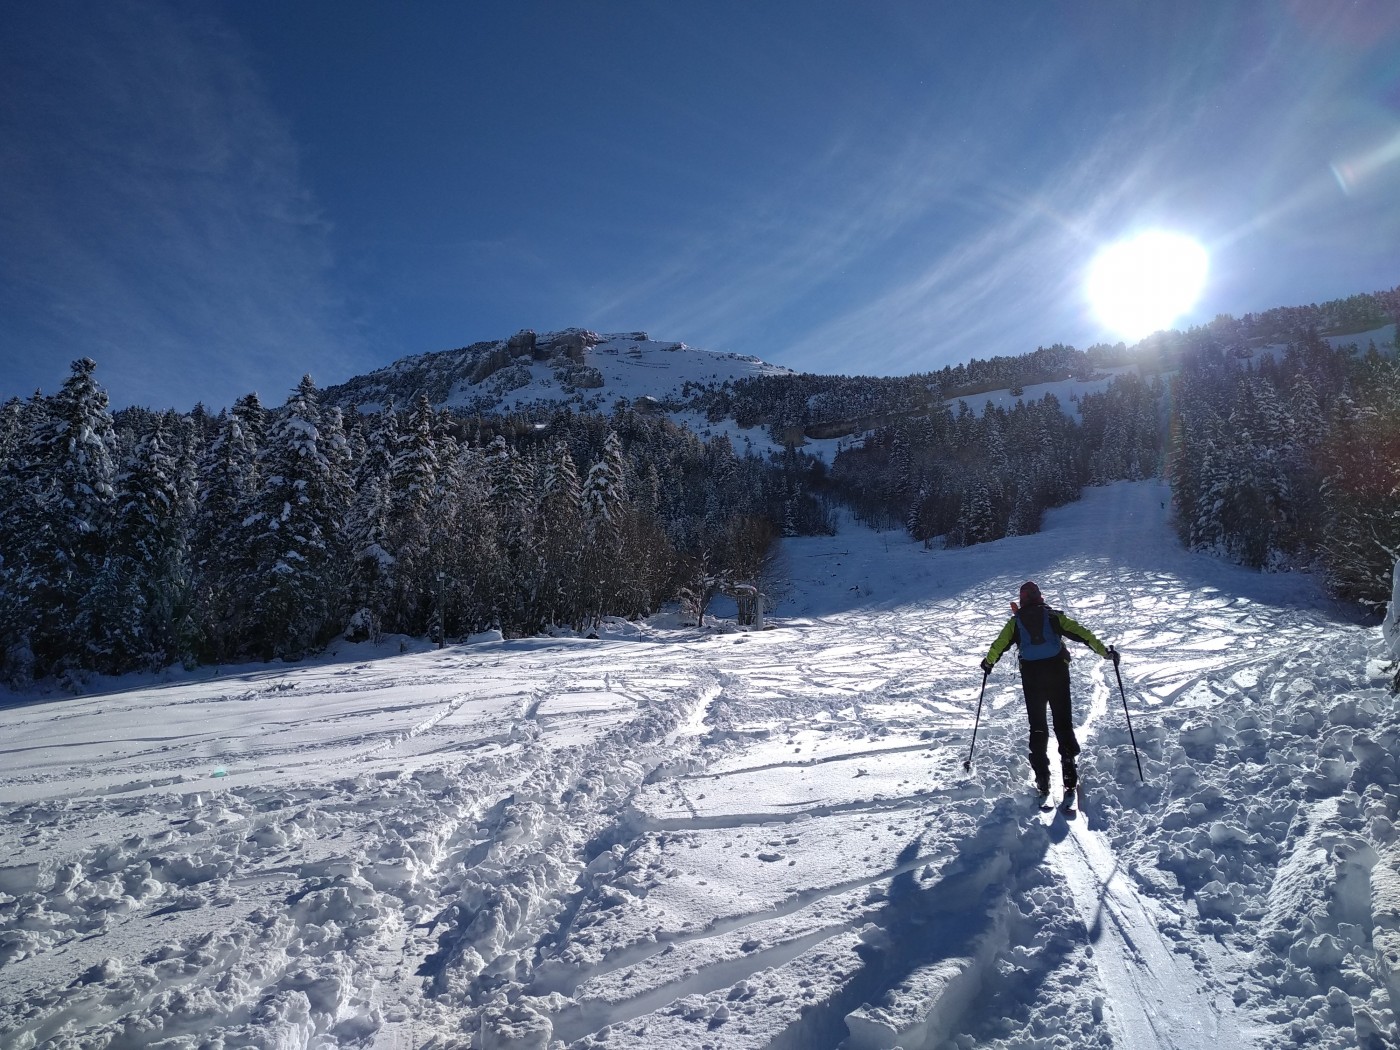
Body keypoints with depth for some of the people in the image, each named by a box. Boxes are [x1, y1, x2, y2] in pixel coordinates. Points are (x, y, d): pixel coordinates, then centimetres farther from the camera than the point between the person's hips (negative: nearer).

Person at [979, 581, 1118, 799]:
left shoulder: (1016, 621, 9)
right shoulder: (1053, 616, 6)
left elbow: (999, 645, 12)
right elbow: (1080, 633, 0)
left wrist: (988, 663, 30)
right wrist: (1104, 652, 3)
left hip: (1031, 676, 1)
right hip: (1057, 672, -1)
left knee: (1037, 726, 9)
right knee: (1063, 723, 5)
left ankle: (1042, 779, 5)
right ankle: (1070, 775, -3)